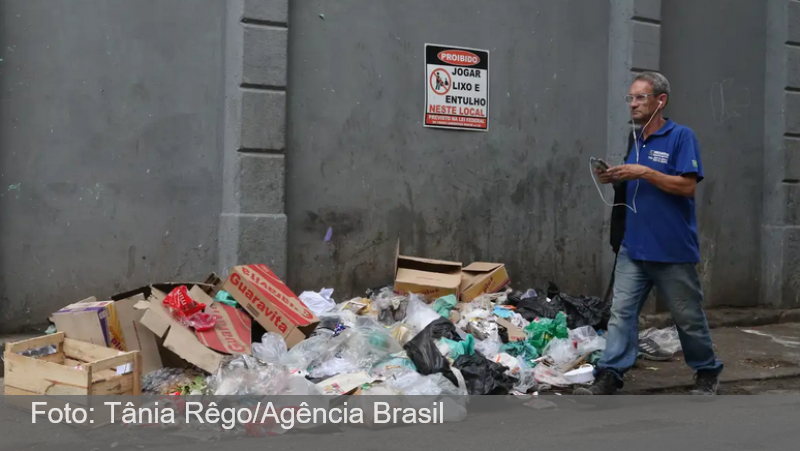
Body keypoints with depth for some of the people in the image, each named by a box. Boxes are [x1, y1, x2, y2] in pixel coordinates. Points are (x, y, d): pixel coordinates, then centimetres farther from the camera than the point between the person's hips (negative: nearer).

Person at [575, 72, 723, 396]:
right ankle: (609, 377, -1)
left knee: (689, 317, 9)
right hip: (633, 247, 6)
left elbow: (687, 186, -15)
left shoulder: (681, 136, -7)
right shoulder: (634, 140, 13)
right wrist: (615, 180, 0)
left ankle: (707, 373, 27)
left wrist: (643, 172, -20)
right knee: (621, 311, -1)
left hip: (673, 250, -6)